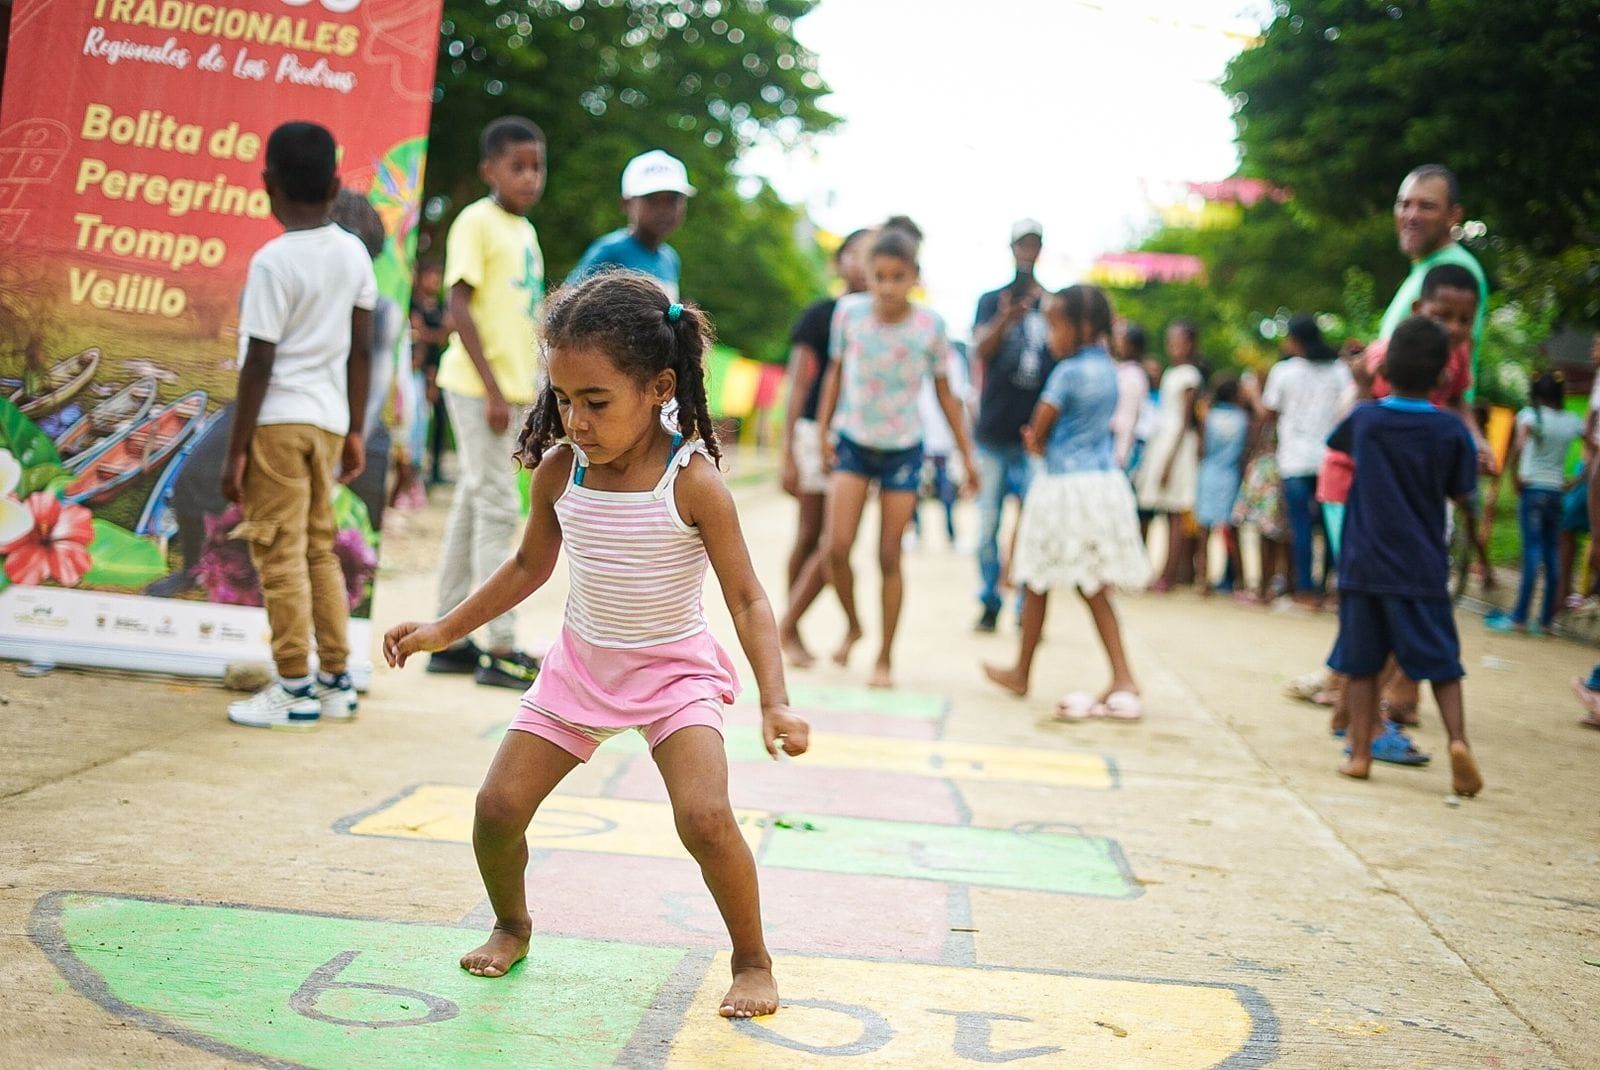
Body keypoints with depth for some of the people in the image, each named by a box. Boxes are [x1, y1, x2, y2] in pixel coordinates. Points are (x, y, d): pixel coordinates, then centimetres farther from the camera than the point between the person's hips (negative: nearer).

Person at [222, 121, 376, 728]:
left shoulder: (273, 261, -12)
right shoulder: (354, 252, 6)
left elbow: (259, 364, -13)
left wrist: (235, 451, -8)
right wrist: (355, 430, 18)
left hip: (279, 421, -6)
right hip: (328, 420, 7)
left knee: (279, 554, 0)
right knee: (319, 550, 15)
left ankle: (294, 690, 3)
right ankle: (336, 681, 19)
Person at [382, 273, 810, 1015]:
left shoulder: (692, 482, -21)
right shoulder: (559, 469, -8)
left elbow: (747, 600, -17)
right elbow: (529, 566, 10)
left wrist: (775, 702, -27)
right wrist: (444, 630, 9)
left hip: (675, 670, -4)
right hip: (580, 667, 4)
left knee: (705, 819, -23)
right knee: (498, 806, -3)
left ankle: (752, 961, 2)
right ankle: (511, 925, 28)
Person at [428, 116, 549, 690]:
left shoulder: (525, 230, 17)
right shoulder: (476, 222, -9)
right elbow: (460, 305, -15)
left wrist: (530, 386, 18)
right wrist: (491, 389, -19)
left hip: (508, 387, 9)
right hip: (479, 385, -9)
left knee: (472, 507, 11)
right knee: (497, 508, -8)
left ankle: (449, 640, 18)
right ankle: (500, 648, -3)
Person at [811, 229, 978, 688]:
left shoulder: (930, 325, -10)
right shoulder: (849, 311, -8)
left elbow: (945, 393, 1)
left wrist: (966, 454, 2)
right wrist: (824, 430, 6)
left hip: (903, 448, -1)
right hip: (853, 442, 1)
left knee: (889, 556, 2)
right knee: (837, 547, -11)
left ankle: (885, 658, 15)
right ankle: (852, 624, 18)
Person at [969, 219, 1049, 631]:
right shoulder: (992, 300, 6)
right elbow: (980, 348, -11)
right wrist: (1005, 319, -32)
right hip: (994, 433, 0)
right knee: (987, 526, 2)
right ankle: (989, 602, 12)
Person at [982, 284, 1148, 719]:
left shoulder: (1068, 371, -15)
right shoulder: (1107, 368, 9)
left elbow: (1038, 432, -11)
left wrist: (1039, 446, 9)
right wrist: (1044, 442, 6)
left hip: (1065, 484, -7)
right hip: (1104, 481, 7)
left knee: (1036, 584, 9)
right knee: (1095, 588, 10)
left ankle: (1021, 672, 22)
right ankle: (1123, 679, 1)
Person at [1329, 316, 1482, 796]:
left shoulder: (1365, 419, -2)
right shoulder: (1451, 430, -8)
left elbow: (1336, 441, 20)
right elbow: (1460, 492, 2)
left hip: (1364, 566, 1)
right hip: (1423, 568, -1)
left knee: (1362, 662, 10)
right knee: (1441, 663, 7)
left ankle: (1360, 752, 9)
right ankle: (1458, 739, -11)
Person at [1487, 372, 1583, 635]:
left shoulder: (1531, 415, -5)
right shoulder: (1572, 421, 10)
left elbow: (1519, 445, -21)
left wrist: (1514, 475, -12)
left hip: (1532, 488, -4)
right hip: (1556, 492, 4)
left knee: (1532, 551, -8)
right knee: (1550, 554, 7)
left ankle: (1519, 618, -9)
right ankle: (1546, 620, 9)